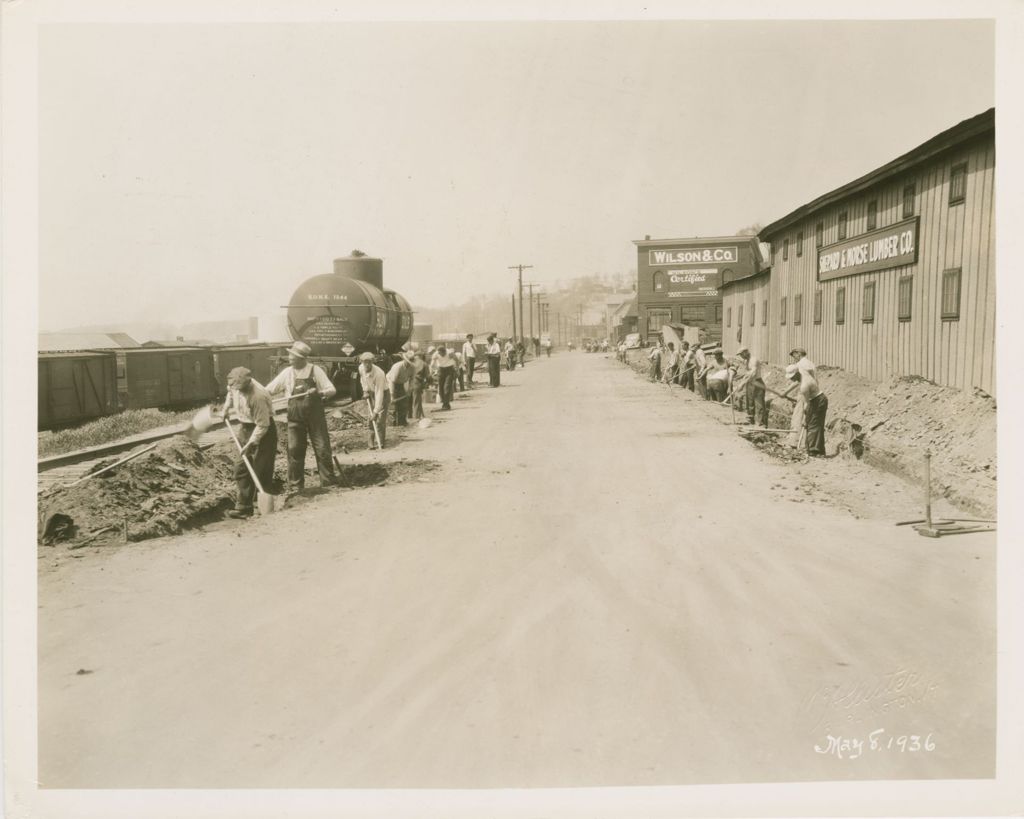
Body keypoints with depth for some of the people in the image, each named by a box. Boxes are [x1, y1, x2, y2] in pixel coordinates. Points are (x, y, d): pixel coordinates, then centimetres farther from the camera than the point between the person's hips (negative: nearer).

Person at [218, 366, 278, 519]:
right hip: (246, 428, 8)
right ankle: (243, 505, 13)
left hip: (263, 432, -8)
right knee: (241, 467, 8)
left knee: (261, 472, -6)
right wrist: (226, 408, 14)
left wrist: (250, 444, -25)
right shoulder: (235, 385, -8)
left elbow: (262, 425, -27)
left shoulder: (258, 396, -32)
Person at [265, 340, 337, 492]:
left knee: (322, 449, -2)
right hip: (295, 418, 2)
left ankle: (328, 482, 9)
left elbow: (332, 390, -6)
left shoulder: (316, 370, -4)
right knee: (294, 451, 2)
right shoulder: (287, 373, 2)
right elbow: (268, 390, 5)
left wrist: (319, 393, -26)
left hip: (315, 417, -2)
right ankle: (295, 486, 13)